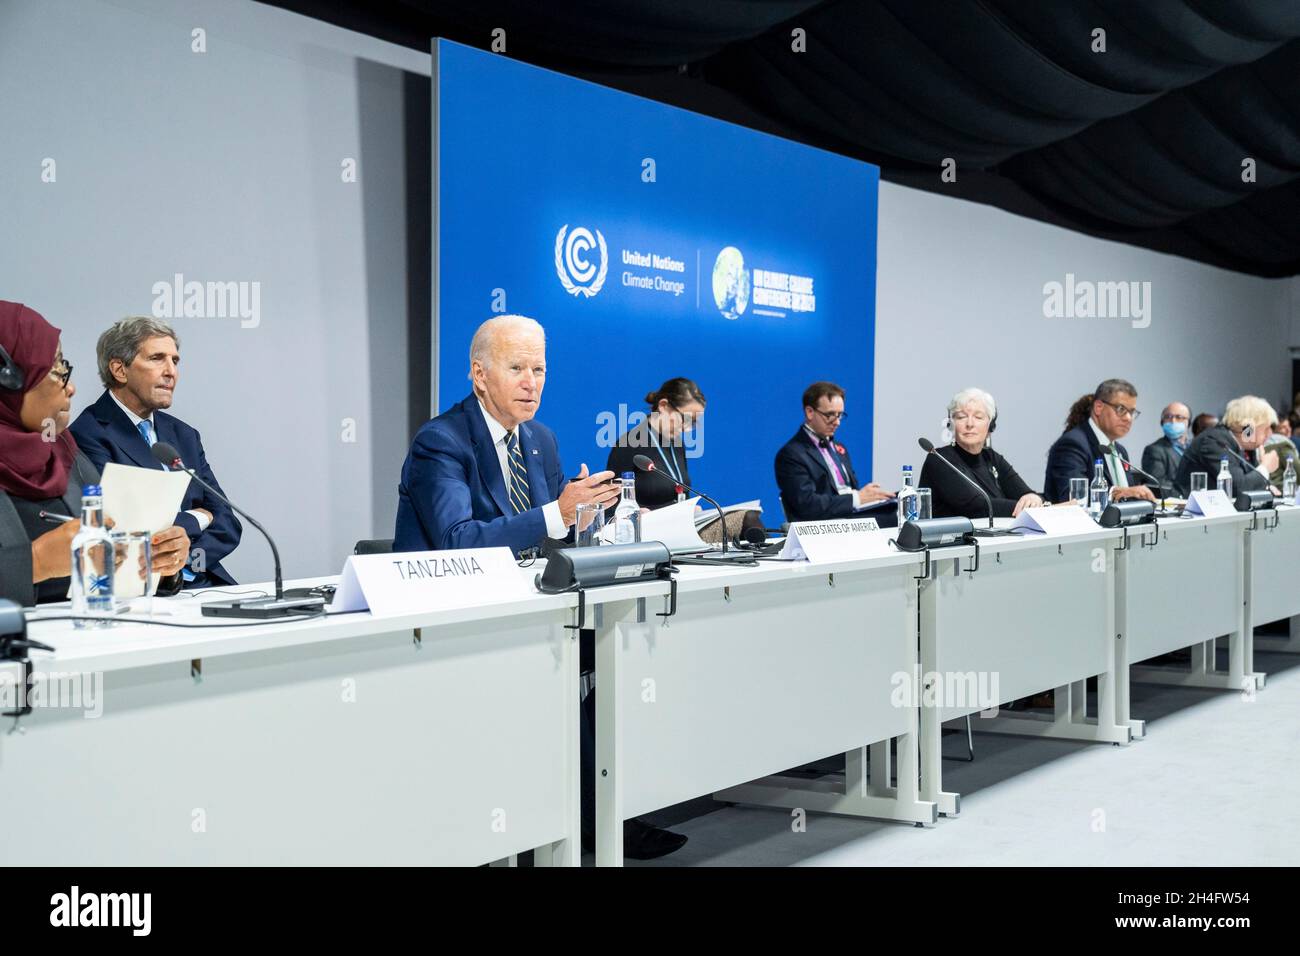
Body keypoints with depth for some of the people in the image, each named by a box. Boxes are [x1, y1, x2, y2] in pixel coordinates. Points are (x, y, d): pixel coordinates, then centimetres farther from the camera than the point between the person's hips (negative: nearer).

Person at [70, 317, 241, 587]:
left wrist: (187, 559, -8)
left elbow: (227, 523, 11)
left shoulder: (184, 435, 18)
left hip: (203, 583, 7)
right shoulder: (88, 435, -5)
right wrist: (196, 519, 0)